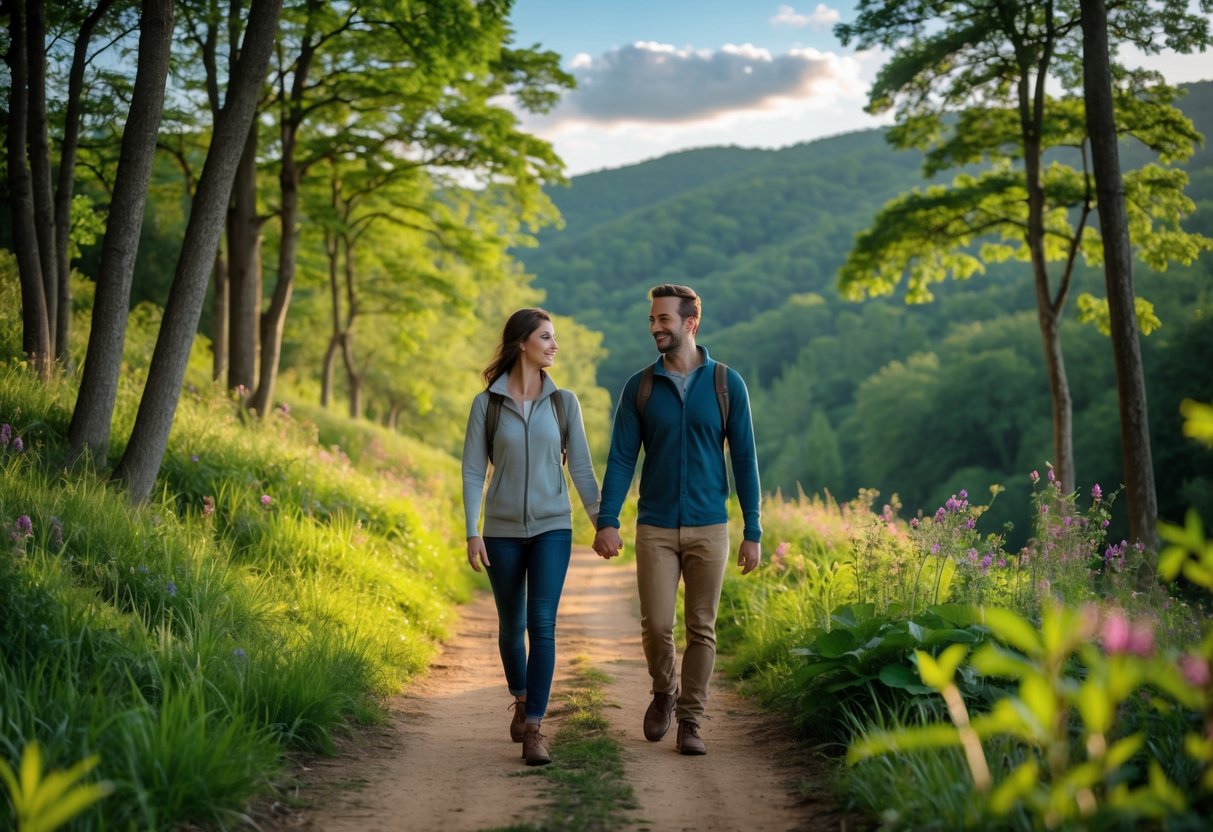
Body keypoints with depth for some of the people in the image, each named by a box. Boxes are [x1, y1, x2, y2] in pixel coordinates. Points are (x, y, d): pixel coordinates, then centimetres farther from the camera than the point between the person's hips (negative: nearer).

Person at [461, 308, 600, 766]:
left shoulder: (564, 402, 1)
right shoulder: (486, 403, -2)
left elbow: (581, 468, 4)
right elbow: (473, 472, -3)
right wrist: (471, 532, -10)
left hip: (551, 528, 0)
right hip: (503, 531, 0)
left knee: (542, 624, -13)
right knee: (511, 625, 13)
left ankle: (533, 729, -11)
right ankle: (521, 700, 39)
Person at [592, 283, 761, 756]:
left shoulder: (727, 384, 0)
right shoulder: (639, 387, 2)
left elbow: (744, 459, 1)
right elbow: (621, 459, -1)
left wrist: (753, 532, -3)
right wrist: (607, 521, -13)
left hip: (709, 527, 0)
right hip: (655, 528, 0)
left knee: (701, 629, 4)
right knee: (656, 625, -5)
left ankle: (689, 722, 14)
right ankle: (664, 691, 25)